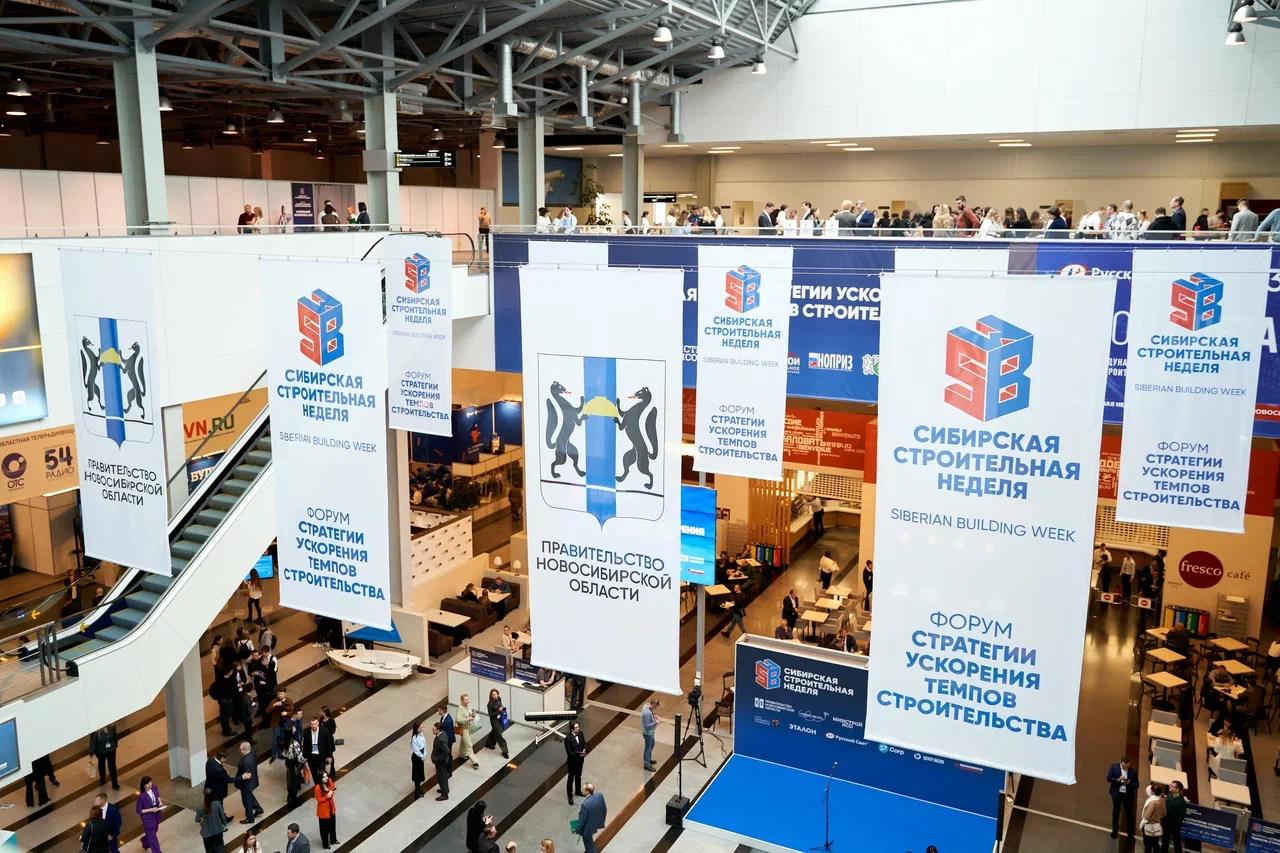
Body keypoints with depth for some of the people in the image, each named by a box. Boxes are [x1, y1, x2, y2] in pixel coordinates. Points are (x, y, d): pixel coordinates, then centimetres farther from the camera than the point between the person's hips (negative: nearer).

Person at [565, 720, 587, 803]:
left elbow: (584, 743, 4)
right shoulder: (568, 739, -29)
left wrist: (584, 749, -17)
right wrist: (579, 754, -32)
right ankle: (570, 796, 28)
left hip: (580, 760, 6)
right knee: (571, 778, 12)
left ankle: (578, 791, 45)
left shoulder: (580, 733, -9)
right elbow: (569, 752, -24)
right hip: (572, 761, -6)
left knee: (578, 776, 25)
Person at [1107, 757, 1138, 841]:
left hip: (1128, 795, -1)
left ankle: (1130, 835, 18)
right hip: (1117, 793, 1)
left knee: (1129, 815, 6)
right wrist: (1117, 780, -26)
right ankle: (1115, 830, 40)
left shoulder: (1134, 771, -14)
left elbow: (1136, 785, -8)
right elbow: (1108, 778, -10)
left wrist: (1128, 783, -27)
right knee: (1116, 812, 20)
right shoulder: (1114, 767, -12)